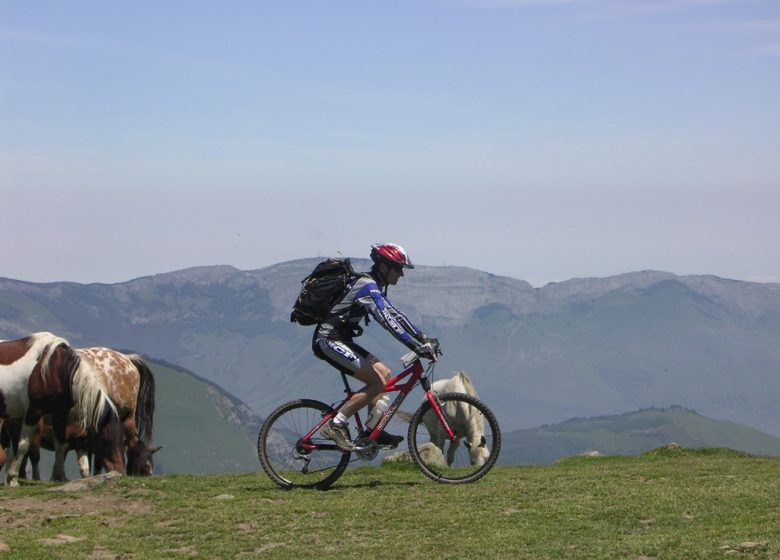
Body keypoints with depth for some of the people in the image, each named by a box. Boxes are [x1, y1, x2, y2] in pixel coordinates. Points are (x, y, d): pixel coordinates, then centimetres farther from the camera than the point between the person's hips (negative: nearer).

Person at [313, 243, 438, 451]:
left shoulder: (375, 287, 15)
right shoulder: (367, 287, -18)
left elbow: (394, 314, 19)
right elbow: (387, 320, -27)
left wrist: (423, 338, 10)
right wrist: (418, 347, -31)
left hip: (339, 340, 10)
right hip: (328, 341, -10)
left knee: (384, 373, 10)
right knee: (378, 382, -16)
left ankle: (372, 431, 10)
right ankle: (335, 425, -14)